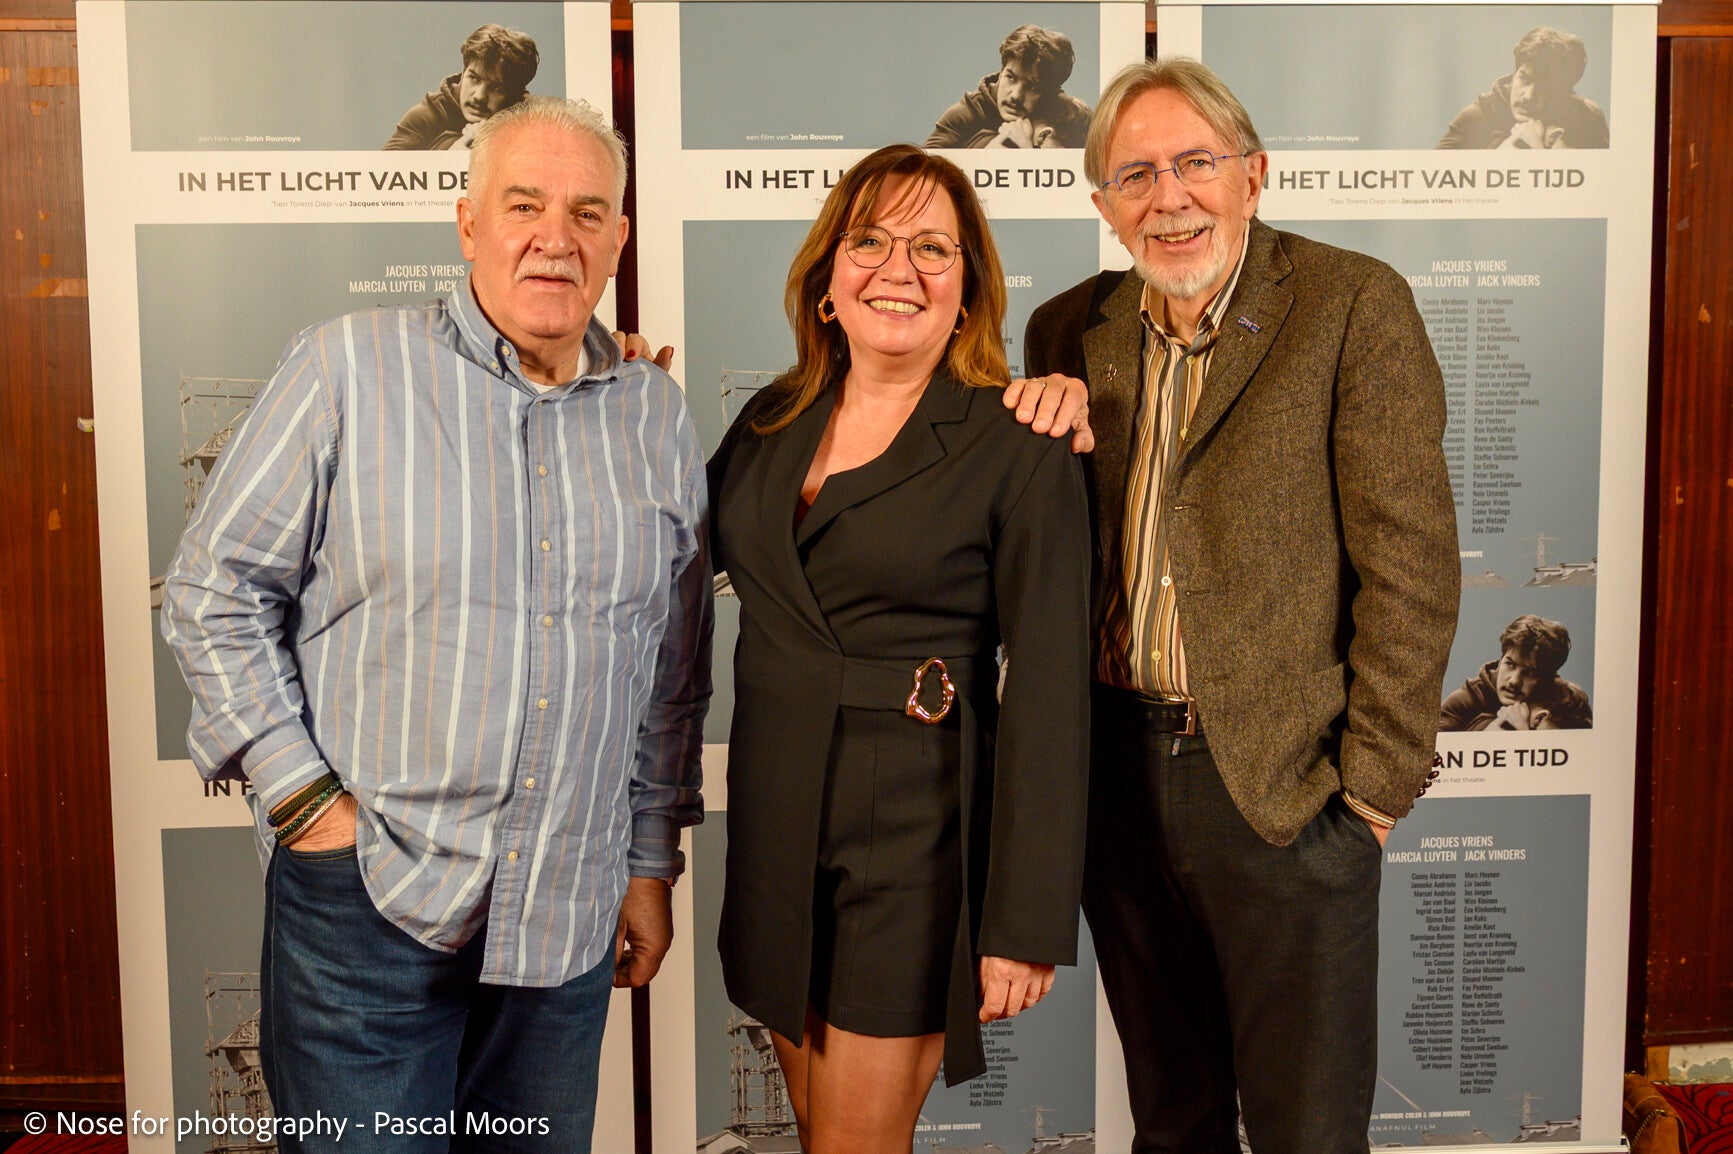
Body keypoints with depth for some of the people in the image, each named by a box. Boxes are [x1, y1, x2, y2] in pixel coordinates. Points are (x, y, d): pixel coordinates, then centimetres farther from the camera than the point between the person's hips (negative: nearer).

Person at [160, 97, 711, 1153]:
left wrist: (652, 862, 12)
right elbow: (214, 591, -2)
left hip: (569, 913, 4)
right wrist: (300, 791, -8)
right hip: (368, 903, -3)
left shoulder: (657, 414, 6)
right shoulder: (351, 368, -5)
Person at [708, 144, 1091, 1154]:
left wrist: (1026, 925, -14)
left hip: (916, 839, -5)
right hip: (775, 829, 6)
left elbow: (1050, 694, -12)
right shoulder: (774, 421, 6)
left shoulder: (1019, 447, -10)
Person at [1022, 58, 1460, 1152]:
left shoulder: (1354, 306, -8)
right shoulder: (1071, 332, 7)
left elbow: (1411, 561, -10)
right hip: (1113, 769, 5)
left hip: (1283, 781, -4)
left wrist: (1378, 778, -11)